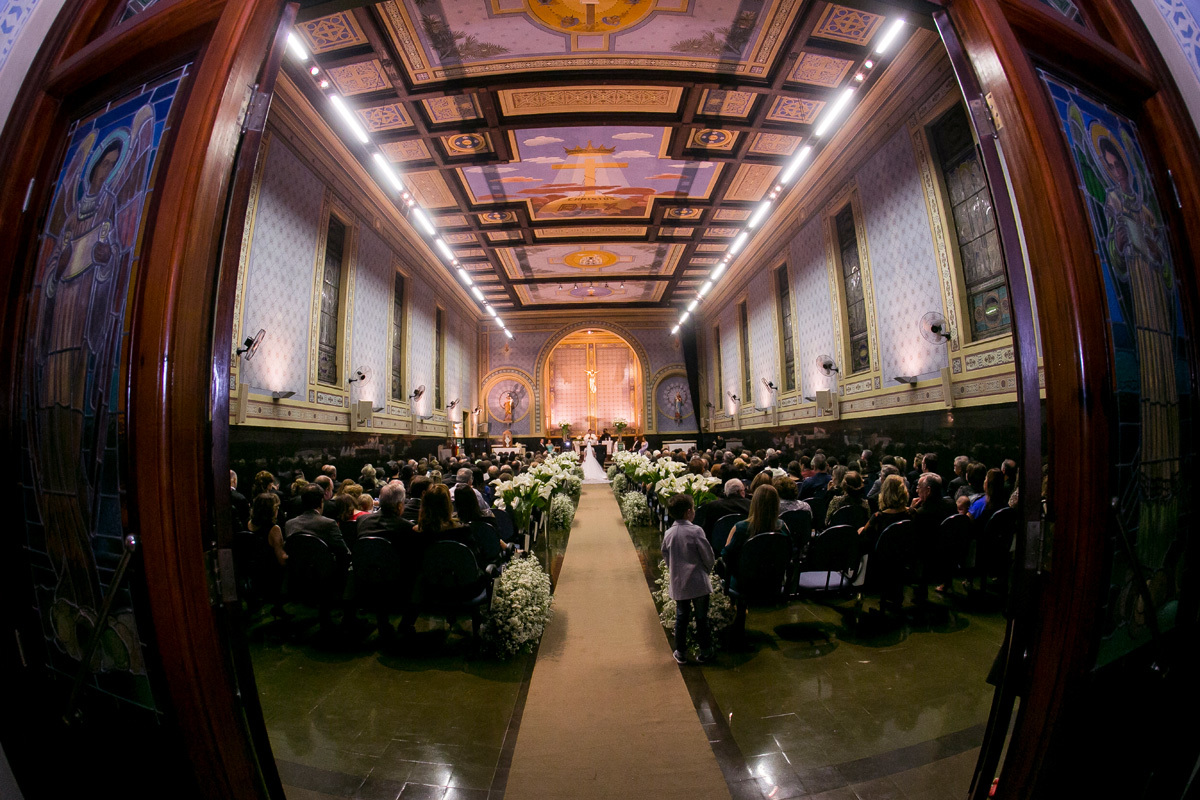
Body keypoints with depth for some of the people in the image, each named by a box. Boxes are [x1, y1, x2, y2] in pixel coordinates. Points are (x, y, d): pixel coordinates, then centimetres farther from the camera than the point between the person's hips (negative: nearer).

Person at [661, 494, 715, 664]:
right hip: (698, 582, -4)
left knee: (681, 617, 16)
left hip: (678, 583, 4)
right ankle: (705, 652, 24)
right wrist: (706, 569, 9)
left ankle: (681, 653, 25)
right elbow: (708, 556, -11)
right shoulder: (696, 531, -18)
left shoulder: (668, 533, -4)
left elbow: (666, 557, 7)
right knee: (701, 617, 12)